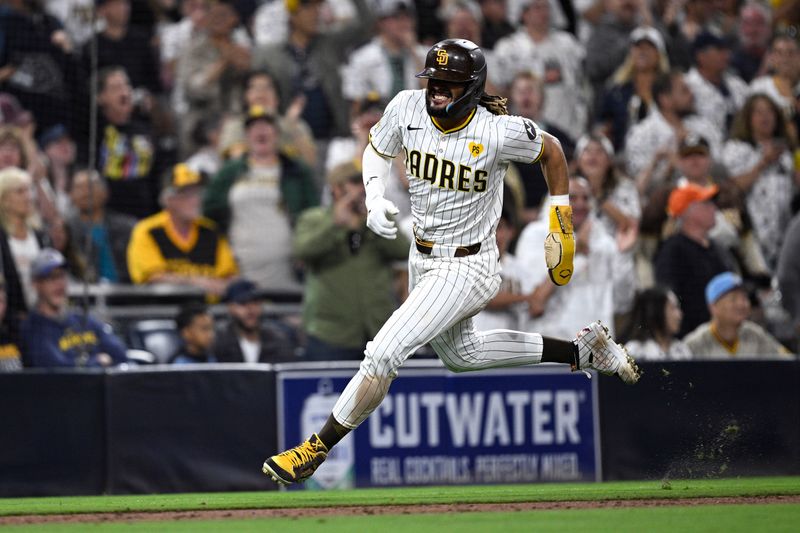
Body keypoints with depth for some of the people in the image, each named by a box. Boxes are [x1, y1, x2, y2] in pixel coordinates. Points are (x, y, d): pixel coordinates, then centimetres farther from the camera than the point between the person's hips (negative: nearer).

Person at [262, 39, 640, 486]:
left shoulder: (498, 132, -25)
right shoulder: (408, 108, -12)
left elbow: (551, 150, -5)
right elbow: (378, 150, 7)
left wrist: (563, 223, -1)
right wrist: (375, 199, -12)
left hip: (467, 269, -8)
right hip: (423, 260, 8)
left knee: (383, 354, -17)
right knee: (462, 354, 29)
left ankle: (316, 449, -6)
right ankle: (584, 350, 39)